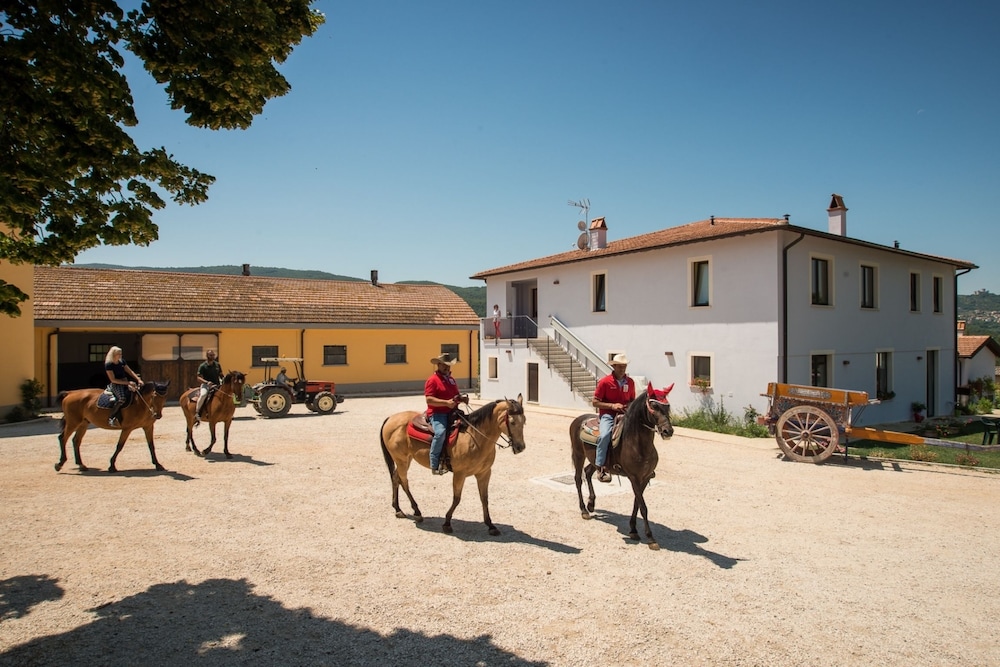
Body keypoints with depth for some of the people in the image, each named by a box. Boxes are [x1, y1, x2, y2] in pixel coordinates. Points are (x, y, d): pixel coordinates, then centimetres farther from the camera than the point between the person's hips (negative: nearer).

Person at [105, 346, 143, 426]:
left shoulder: (122, 361, 9)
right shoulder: (108, 365, -11)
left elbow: (130, 371, 11)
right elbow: (113, 380, -15)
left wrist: (138, 380, -5)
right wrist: (128, 383, -21)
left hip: (125, 382, 8)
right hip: (115, 385, -8)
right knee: (121, 398, -31)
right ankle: (111, 418, -22)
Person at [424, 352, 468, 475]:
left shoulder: (451, 380, 21)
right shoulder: (432, 380, -4)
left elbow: (457, 395, 32)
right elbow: (429, 400, -14)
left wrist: (462, 398, 8)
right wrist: (446, 402, -23)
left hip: (452, 413, 8)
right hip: (437, 413, -8)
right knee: (441, 433, -33)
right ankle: (435, 466, -27)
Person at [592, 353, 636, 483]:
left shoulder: (630, 382, 8)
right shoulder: (604, 381, -5)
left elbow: (633, 400, 21)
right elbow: (595, 402, -4)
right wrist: (612, 405, -16)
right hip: (608, 415, -4)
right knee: (605, 435, -33)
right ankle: (601, 468, -25)